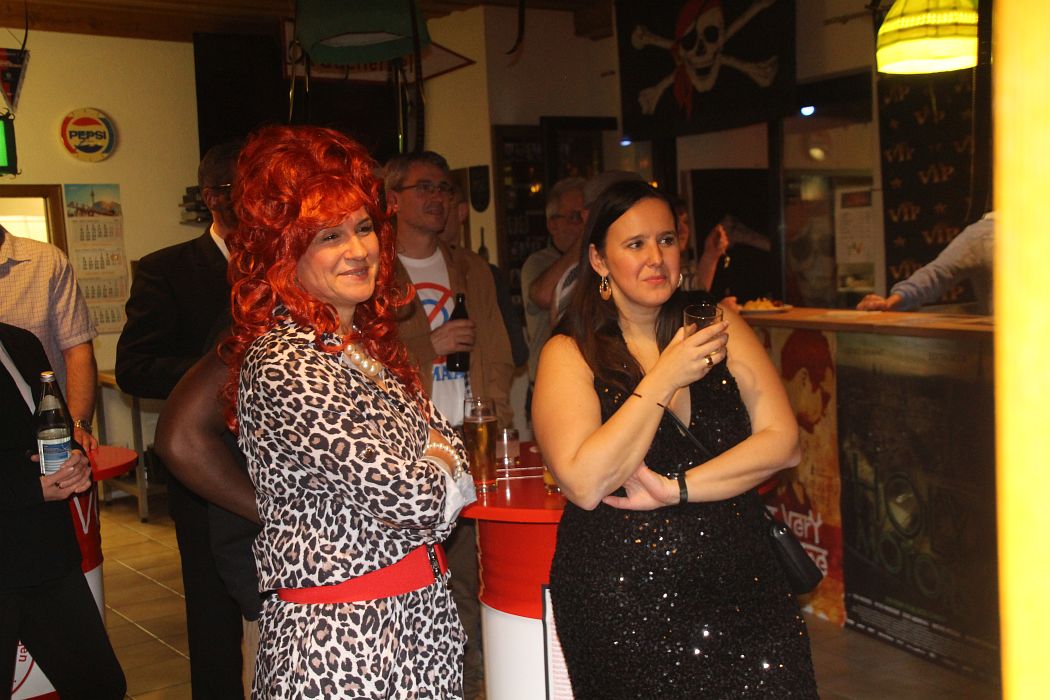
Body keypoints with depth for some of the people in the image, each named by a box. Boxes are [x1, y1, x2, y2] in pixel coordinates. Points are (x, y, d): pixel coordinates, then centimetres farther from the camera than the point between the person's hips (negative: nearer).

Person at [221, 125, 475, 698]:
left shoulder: (367, 344, 8)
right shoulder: (284, 365, -21)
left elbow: (448, 449, 10)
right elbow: (408, 496, -24)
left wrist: (430, 473, -10)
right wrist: (441, 470, -3)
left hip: (421, 612, 8)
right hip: (343, 639, -8)